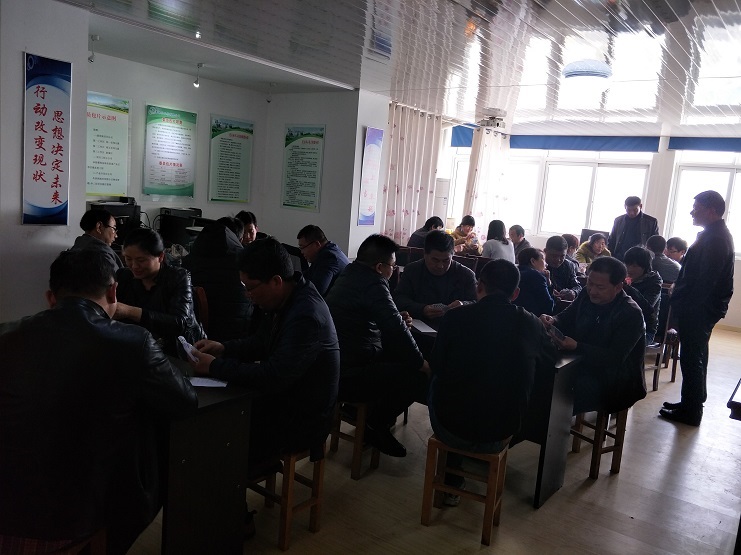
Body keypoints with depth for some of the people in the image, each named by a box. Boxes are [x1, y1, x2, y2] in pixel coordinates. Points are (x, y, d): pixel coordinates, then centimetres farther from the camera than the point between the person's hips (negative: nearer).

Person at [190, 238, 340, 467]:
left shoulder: (306, 316, -30)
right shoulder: (285, 298, -1)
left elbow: (273, 378, -32)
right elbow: (261, 343, 15)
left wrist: (215, 367, -22)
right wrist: (223, 348, -2)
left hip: (303, 419, -9)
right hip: (283, 397, 9)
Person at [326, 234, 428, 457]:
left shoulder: (349, 275, 12)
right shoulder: (372, 283, -18)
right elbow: (395, 329, -21)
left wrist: (398, 320, 12)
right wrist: (421, 362, -8)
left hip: (335, 365, 10)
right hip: (349, 376, -10)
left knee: (398, 357, 22)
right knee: (420, 376, -6)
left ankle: (375, 415, 23)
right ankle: (377, 425, 8)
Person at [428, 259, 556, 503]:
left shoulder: (455, 318, -13)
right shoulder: (530, 324, -7)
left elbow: (436, 366, 2)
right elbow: (549, 361, 14)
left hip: (452, 430, -2)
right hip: (498, 437, 2)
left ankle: (451, 482, 37)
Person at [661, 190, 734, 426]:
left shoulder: (714, 239, -21)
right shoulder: (716, 235, 12)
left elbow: (705, 280, -25)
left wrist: (686, 307, -22)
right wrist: (679, 292, 14)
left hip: (699, 309, -10)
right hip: (703, 307, 10)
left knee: (692, 358, -1)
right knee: (695, 356, 18)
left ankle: (690, 411, 10)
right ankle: (692, 403, 31)